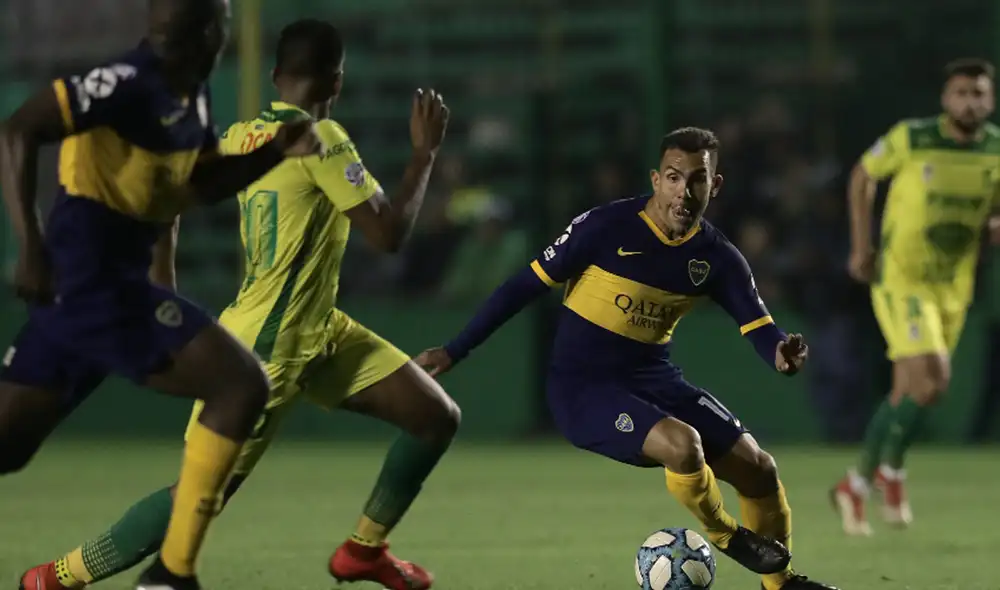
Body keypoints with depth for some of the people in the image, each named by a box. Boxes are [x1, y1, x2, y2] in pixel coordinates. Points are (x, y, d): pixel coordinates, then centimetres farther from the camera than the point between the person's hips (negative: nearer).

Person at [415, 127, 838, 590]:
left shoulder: (717, 257, -4)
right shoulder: (607, 227, -17)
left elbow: (760, 329, -6)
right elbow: (526, 286, -10)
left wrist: (782, 353, -32)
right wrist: (454, 351, -9)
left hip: (654, 379, 6)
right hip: (582, 385, -6)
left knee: (757, 469, 0)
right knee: (682, 443, -31)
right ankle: (725, 537, -1)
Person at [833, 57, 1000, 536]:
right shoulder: (910, 138, -13)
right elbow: (863, 175, 5)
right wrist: (861, 245, 2)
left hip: (953, 286, 5)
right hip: (900, 277, -5)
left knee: (907, 395, 10)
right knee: (932, 380, -19)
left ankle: (856, 486, 27)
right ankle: (891, 471, 4)